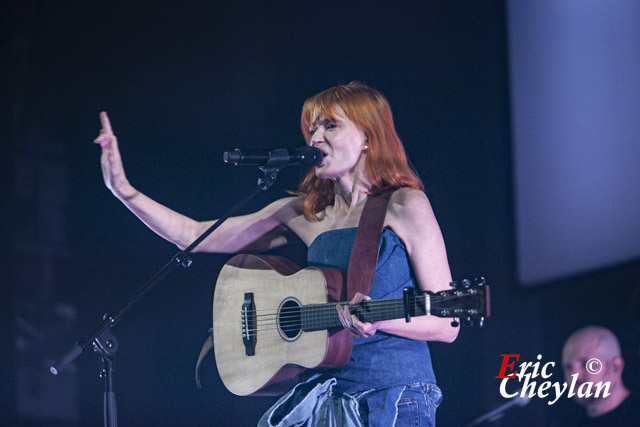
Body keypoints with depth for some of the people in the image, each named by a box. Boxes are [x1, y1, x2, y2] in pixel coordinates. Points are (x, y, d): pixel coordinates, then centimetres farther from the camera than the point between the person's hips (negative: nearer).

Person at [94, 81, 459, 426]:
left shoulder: (404, 207, -4)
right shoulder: (306, 213, 12)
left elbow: (447, 325, -7)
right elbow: (194, 236, 15)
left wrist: (375, 320, -24)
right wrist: (124, 190, 6)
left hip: (396, 395, -6)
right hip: (330, 389, 6)